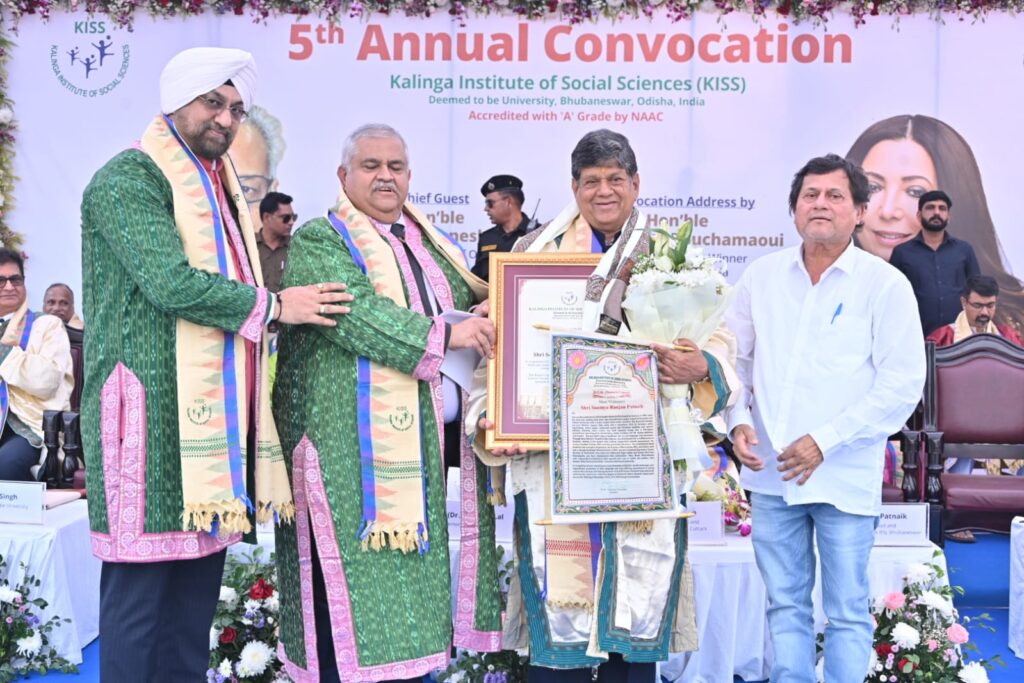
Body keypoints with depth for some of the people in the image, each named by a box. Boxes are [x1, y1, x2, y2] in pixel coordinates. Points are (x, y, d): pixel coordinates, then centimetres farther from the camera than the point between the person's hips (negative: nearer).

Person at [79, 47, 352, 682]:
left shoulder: (221, 186, 22)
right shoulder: (131, 177, -6)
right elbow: (171, 283, -18)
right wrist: (273, 305, -9)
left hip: (215, 412, 9)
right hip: (153, 410, -9)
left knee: (199, 579, 11)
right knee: (141, 584, -5)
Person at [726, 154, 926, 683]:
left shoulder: (885, 284, -5)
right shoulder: (761, 276, 6)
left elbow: (903, 384, -9)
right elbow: (735, 357, 12)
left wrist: (824, 441, -14)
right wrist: (738, 420, -5)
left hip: (845, 476, -3)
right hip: (771, 471, 3)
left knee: (848, 611, 5)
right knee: (784, 604, 12)